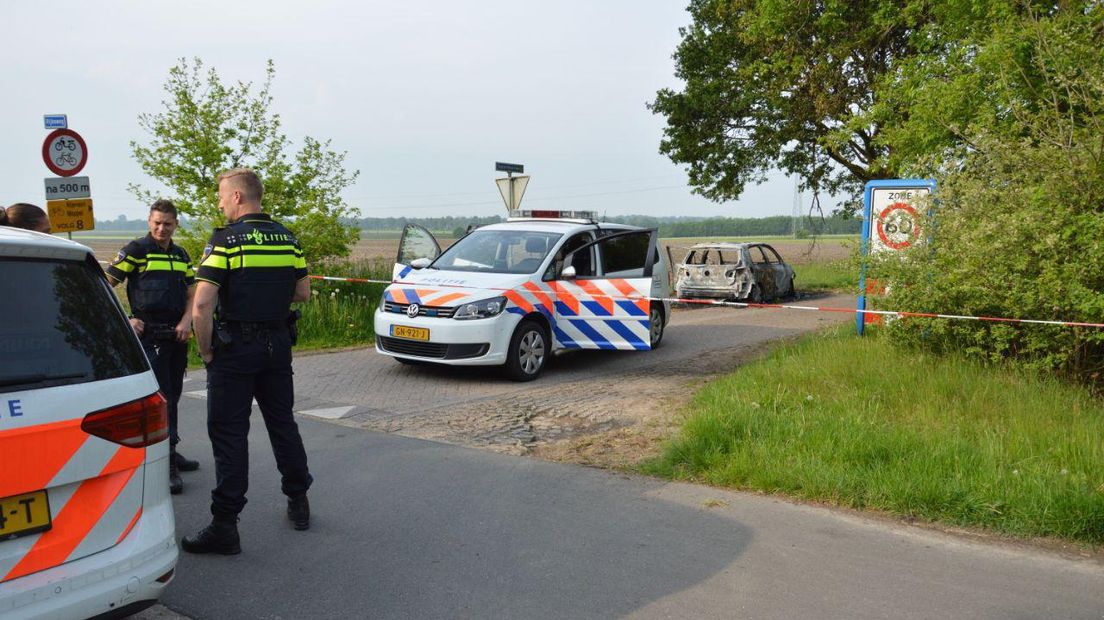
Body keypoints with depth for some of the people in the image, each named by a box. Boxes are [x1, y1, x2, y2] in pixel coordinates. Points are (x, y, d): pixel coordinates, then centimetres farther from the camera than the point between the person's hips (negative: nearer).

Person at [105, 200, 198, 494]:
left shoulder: (181, 255, 14)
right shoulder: (136, 250, -4)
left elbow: (191, 293, 17)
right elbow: (105, 286, -5)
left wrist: (186, 321, 1)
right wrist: (125, 319, -12)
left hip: (177, 336, 6)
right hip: (149, 336, -6)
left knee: (172, 397, 15)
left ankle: (170, 452, 27)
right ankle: (165, 465, -8)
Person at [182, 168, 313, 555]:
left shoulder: (225, 240, -13)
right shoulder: (288, 239, 6)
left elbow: (201, 307, -19)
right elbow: (303, 293, 12)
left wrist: (206, 350, -7)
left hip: (234, 349, -6)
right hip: (278, 345, 6)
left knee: (229, 434, 0)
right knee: (283, 423, 18)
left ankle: (225, 526, 4)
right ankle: (298, 502, 28)